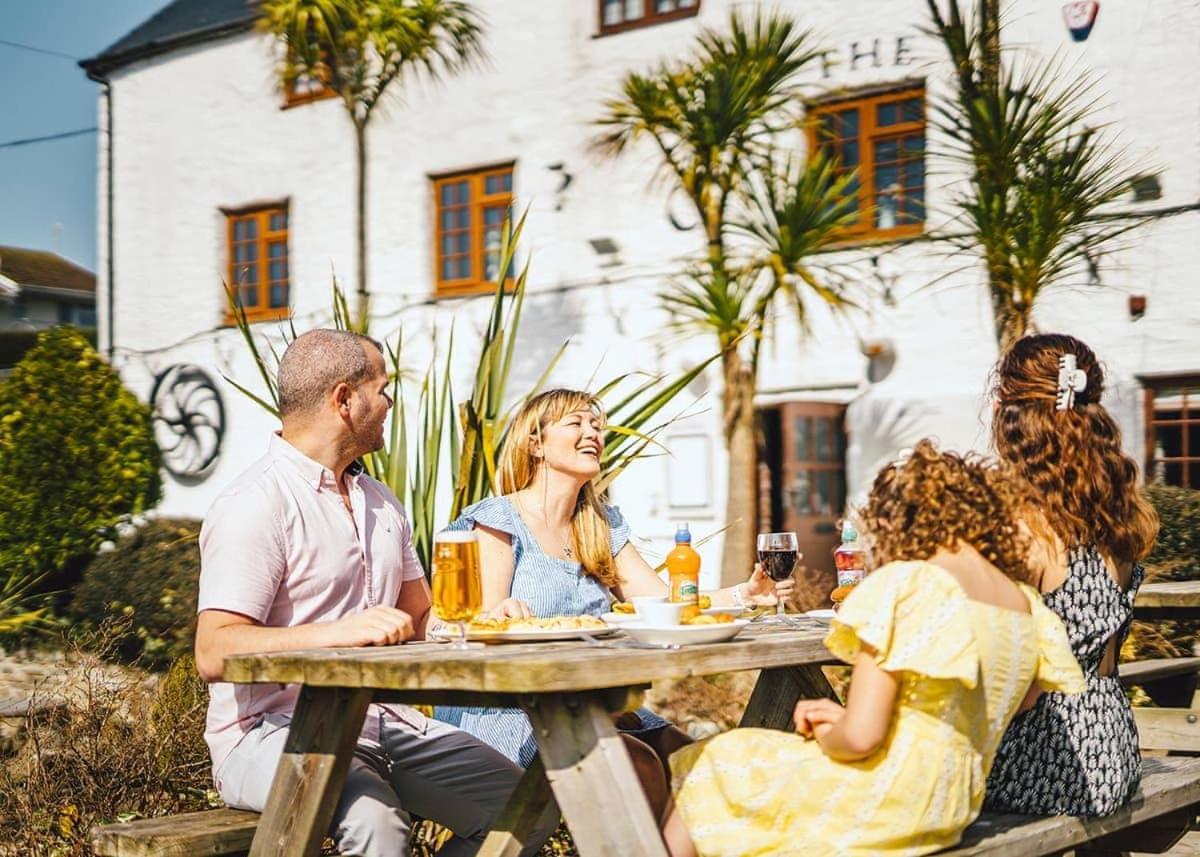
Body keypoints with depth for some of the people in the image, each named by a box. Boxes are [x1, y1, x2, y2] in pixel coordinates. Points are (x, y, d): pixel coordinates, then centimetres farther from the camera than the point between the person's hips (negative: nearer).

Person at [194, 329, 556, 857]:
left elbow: (420, 617, 27)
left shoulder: (380, 502, 18)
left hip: (380, 720, 8)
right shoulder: (253, 506, -10)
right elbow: (214, 654, -20)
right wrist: (339, 632, -31)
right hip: (270, 731, -8)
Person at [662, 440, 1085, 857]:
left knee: (705, 773, 14)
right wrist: (843, 718, 14)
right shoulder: (1028, 605, 5)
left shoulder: (903, 585, -17)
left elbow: (860, 737, -20)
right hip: (949, 813, 8)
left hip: (886, 807, -8)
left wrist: (824, 736, 2)